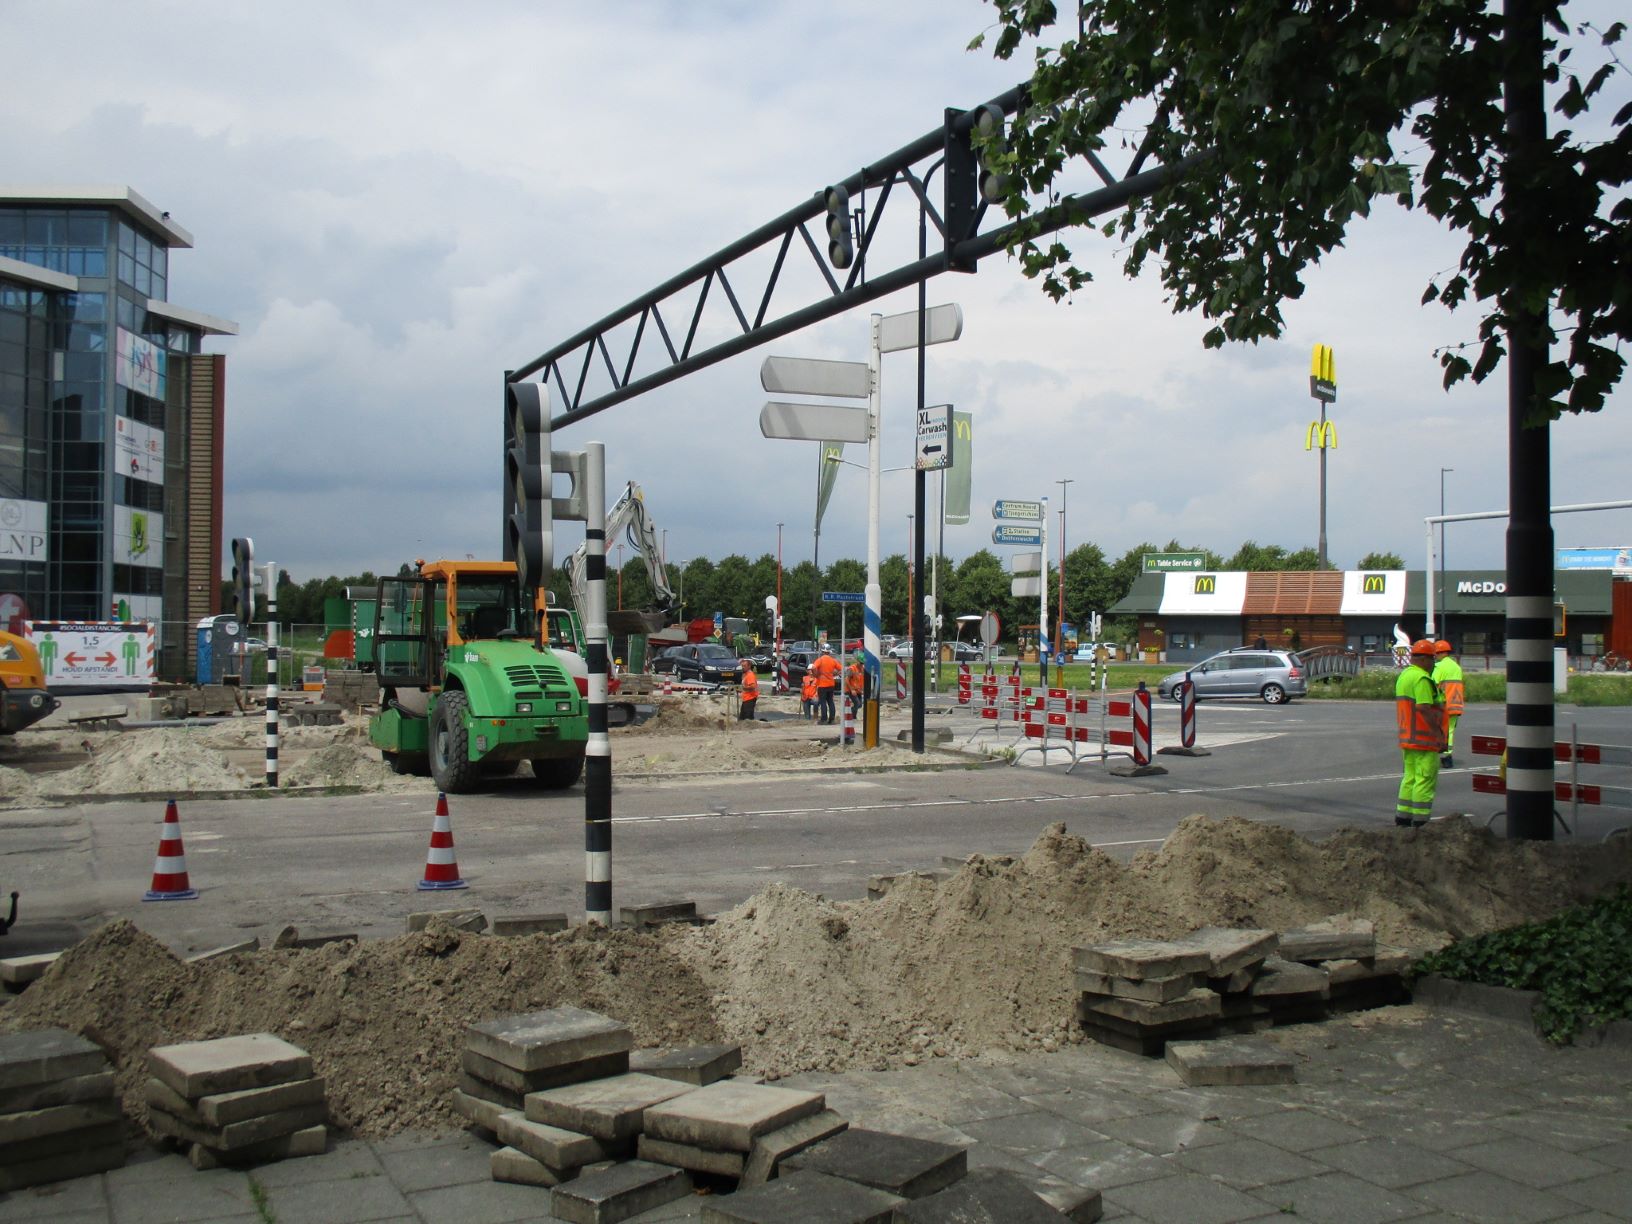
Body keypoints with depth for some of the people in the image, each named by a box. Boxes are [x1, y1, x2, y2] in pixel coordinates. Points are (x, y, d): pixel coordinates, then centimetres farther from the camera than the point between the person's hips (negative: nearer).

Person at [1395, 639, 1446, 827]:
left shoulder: (1403, 676, 16)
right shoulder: (1421, 678, -15)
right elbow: (1423, 708, -24)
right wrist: (1439, 734, -21)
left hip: (1407, 739, 10)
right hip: (1424, 739, -10)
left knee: (1410, 777, 15)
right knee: (1426, 779, -5)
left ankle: (1402, 817, 17)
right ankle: (1420, 821, -4)